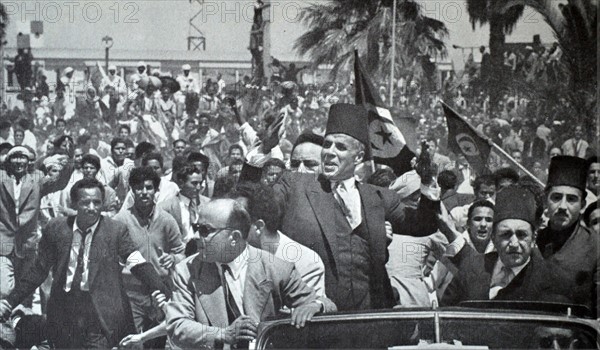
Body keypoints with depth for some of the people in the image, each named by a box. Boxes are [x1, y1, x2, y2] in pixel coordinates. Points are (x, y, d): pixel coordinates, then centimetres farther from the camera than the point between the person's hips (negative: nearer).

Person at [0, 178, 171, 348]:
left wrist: (166, 296, -20)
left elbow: (139, 265, -9)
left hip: (103, 314, -2)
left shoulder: (116, 230, -4)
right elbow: (39, 269, 8)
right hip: (64, 310, 3)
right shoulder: (55, 228, 3)